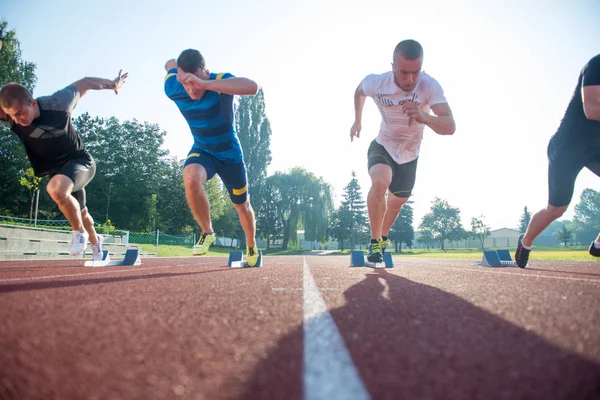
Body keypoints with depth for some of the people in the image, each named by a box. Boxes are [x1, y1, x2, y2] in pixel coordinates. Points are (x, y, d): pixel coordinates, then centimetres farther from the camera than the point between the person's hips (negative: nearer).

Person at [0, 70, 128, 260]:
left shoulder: (57, 103, -27)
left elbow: (84, 83, -12)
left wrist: (111, 84, 3)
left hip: (80, 161, -5)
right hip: (56, 169, 5)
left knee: (55, 189, -36)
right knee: (80, 213, 22)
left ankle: (79, 232, -10)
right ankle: (95, 241, 52)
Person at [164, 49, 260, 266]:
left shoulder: (221, 81, -30)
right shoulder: (173, 89, -19)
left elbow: (252, 87, -54)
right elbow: (170, 64, 5)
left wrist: (205, 84, -59)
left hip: (230, 152, -1)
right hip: (202, 150, 2)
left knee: (242, 206, 12)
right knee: (191, 179, -34)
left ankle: (251, 247, 42)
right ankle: (207, 232, -9)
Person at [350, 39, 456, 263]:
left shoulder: (430, 86, -31)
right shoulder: (375, 83, -25)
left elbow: (450, 127, -42)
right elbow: (359, 92, 1)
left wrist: (423, 117, -60)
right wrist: (357, 121, 8)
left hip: (409, 155, 1)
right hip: (382, 147, -1)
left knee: (396, 203, 13)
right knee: (380, 182, -31)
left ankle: (383, 237, 43)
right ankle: (375, 241, -14)